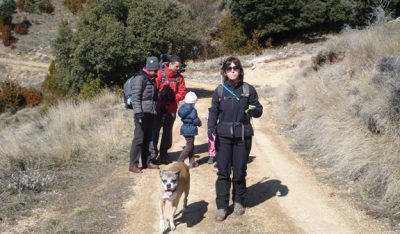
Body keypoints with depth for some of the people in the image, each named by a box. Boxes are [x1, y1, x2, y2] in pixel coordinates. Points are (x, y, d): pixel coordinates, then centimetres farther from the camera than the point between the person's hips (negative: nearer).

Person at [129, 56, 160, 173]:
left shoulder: (152, 79, 15)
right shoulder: (140, 78, -11)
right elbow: (135, 97, -16)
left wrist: (156, 111, 22)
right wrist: (138, 113, -22)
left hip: (151, 114, 8)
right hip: (143, 113, -8)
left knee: (148, 138, 13)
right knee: (139, 138, -6)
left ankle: (147, 161, 22)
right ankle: (133, 164, -1)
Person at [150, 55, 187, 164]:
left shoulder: (179, 77, 3)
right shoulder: (160, 74, -9)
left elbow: (182, 93, 1)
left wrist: (173, 98, -16)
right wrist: (160, 95, -22)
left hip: (171, 109, 4)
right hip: (159, 108, -4)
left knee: (167, 132, 12)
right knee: (155, 130, 1)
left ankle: (163, 154, 24)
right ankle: (152, 153, 12)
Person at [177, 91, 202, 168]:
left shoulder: (183, 107, 5)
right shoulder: (192, 110, -18)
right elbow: (196, 121, -19)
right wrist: (199, 123, 4)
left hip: (185, 129, 8)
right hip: (190, 130, -8)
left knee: (191, 145, 17)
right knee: (189, 146, 1)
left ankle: (192, 162, 21)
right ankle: (180, 161, -3)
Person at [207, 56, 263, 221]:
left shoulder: (248, 89, 1)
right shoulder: (220, 90, 2)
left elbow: (259, 110, 4)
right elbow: (213, 111, 5)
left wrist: (253, 110, -19)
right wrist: (211, 129, -11)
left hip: (242, 136, 0)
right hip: (223, 136, 0)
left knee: (240, 171, 8)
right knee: (223, 172, 0)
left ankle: (238, 202, 28)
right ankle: (222, 207, 9)